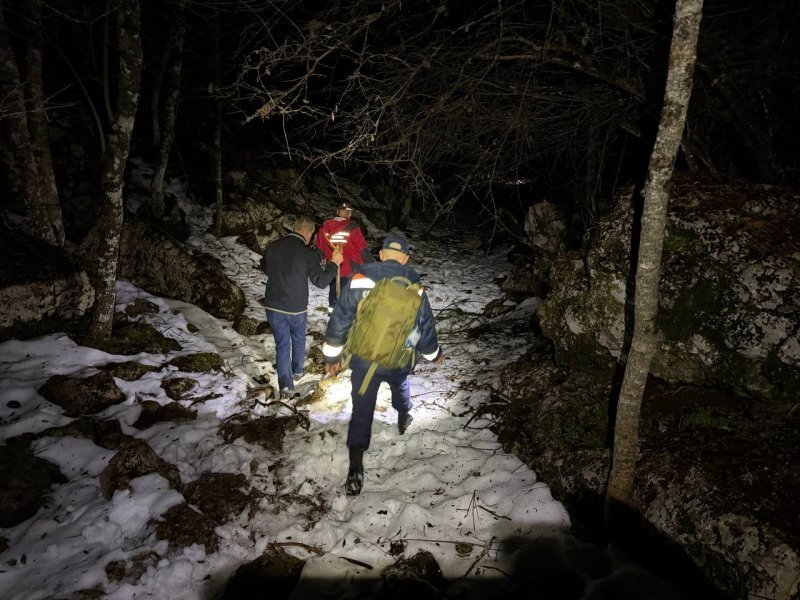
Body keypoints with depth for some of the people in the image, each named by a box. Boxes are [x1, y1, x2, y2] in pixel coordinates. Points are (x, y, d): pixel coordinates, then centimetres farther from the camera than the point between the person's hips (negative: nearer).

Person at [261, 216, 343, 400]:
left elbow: (264, 267, 16)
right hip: (297, 308, -2)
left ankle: (286, 386, 1)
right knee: (298, 340, 24)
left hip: (274, 307, 2)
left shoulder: (273, 247, -3)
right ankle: (297, 371, 41)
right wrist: (334, 263, 0)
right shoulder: (308, 253, -16)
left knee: (282, 344, 9)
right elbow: (320, 281, -12)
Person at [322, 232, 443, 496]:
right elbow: (426, 326, 5)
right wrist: (434, 354, 24)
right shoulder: (415, 289, -5)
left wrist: (332, 356, 4)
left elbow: (339, 320, -8)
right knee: (400, 386, 34)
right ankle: (404, 419, 58)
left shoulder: (360, 280, -11)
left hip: (363, 360, -1)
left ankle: (355, 468, 0)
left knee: (361, 411, 7)